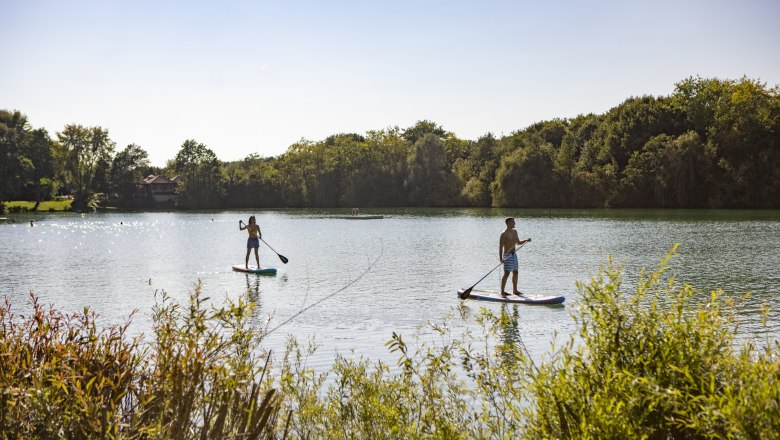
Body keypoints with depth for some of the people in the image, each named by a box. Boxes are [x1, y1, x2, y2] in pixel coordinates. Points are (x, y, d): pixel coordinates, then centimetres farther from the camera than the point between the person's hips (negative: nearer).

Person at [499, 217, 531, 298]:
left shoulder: (514, 232, 12)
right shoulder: (504, 234, -13)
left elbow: (518, 242, 24)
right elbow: (500, 246, -15)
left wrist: (526, 240, 6)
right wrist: (500, 258, -22)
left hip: (514, 254, 8)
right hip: (508, 255, -8)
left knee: (515, 273, 14)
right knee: (506, 274, -10)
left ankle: (515, 290, 26)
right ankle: (502, 292, -8)